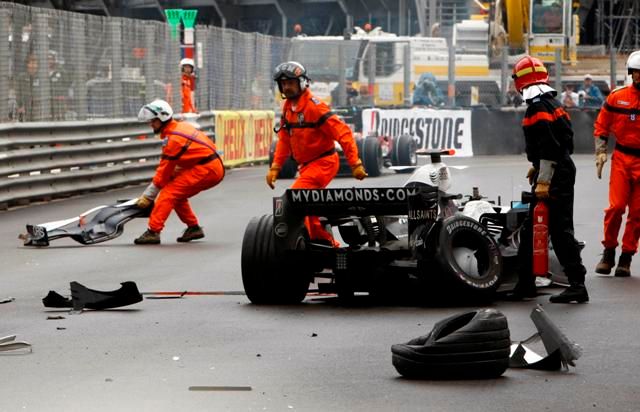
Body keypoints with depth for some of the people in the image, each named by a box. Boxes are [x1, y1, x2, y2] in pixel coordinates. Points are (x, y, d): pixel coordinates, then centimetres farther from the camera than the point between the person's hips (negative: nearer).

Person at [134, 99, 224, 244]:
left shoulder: (173, 138, -16)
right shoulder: (180, 127, 11)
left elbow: (164, 171, -13)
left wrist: (147, 196, -6)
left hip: (206, 169, -9)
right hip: (215, 168, 9)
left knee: (169, 193, -12)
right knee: (177, 195, 17)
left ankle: (153, 231, -17)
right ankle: (193, 228, 23)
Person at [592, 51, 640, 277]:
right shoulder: (617, 97, 3)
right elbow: (601, 126, 11)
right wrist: (600, 152, 0)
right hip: (621, 158, 1)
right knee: (616, 206, -9)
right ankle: (608, 252, 7)